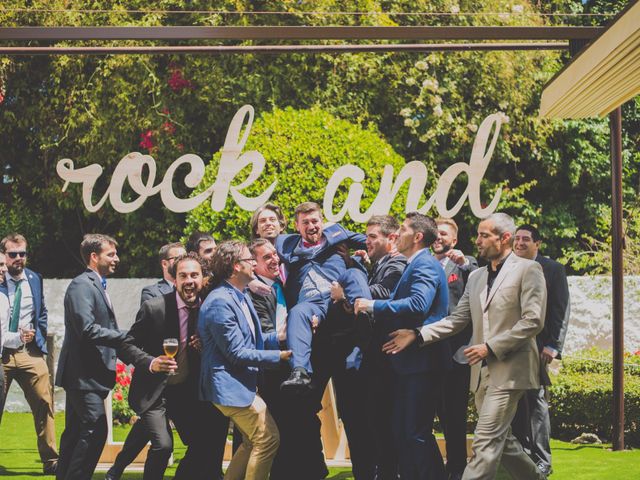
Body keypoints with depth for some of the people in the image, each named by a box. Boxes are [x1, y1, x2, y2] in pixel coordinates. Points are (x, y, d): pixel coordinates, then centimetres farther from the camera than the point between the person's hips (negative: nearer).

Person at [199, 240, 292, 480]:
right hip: (230, 386, -10)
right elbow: (237, 353, -20)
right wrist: (277, 356, -14)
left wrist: (278, 337, 1)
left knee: (252, 442, 17)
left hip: (241, 384, 10)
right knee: (268, 439, -7)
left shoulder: (242, 297, 12)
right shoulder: (220, 302, -20)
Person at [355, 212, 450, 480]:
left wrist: (374, 306, -20)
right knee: (402, 433, 12)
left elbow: (418, 305, -28)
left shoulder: (425, 265, -12)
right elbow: (399, 305, 19)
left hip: (422, 362, -10)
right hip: (409, 363, 10)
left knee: (417, 433, -8)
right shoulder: (416, 265, 19)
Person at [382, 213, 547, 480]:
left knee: (486, 443, -13)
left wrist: (491, 347, -16)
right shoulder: (476, 277, 17)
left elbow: (533, 321, -13)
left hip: (509, 370, -8)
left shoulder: (527, 270, -5)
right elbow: (457, 320, 14)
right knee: (501, 441, 14)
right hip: (482, 372, 8)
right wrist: (418, 336, 1)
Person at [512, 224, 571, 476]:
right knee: (516, 404, 7)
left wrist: (552, 346, -12)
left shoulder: (552, 269, 1)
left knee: (536, 402, -2)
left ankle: (541, 461, 4)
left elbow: (561, 311, -4)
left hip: (537, 347, -4)